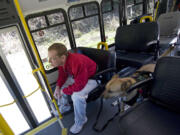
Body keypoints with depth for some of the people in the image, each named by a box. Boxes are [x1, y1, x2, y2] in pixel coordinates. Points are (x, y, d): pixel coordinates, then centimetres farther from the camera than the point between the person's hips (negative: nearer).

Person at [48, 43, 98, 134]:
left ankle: (80, 121, 0)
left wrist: (64, 91, -20)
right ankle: (64, 106, 32)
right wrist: (58, 87, -11)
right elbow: (62, 74, 4)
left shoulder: (77, 63, -42)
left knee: (77, 96, -28)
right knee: (61, 86, 5)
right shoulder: (62, 60, -16)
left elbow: (79, 86, -35)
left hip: (92, 78, -8)